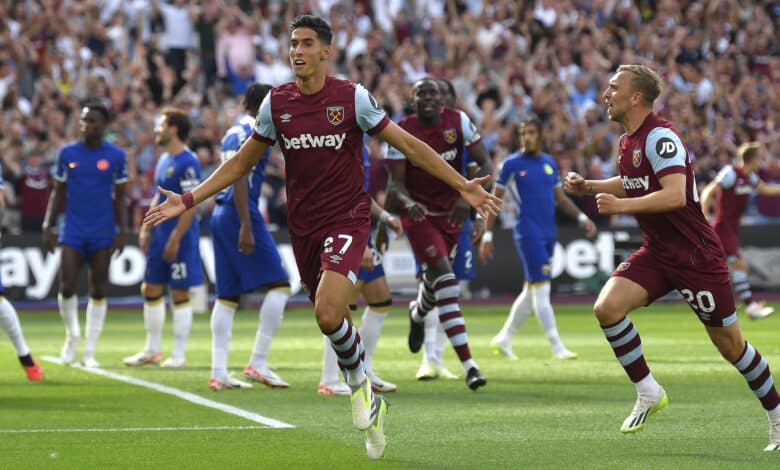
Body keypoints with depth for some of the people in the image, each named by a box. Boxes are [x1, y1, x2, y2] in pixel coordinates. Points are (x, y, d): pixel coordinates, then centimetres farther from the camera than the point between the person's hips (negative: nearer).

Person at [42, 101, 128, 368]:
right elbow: (58, 193, 11)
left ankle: (89, 352, 9)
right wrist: (47, 226, 3)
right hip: (72, 232, 1)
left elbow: (120, 197, 5)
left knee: (98, 291, 2)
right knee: (67, 288, -10)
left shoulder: (116, 156, 1)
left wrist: (122, 231, -3)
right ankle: (72, 335, 18)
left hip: (102, 234, 0)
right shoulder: (67, 153, 4)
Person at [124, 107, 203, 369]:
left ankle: (179, 354, 5)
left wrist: (175, 239, -21)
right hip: (160, 235, 9)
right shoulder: (164, 160, 13)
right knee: (150, 290, 11)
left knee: (180, 294, -2)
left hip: (179, 237, -9)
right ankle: (152, 350, 20)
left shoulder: (187, 163, -16)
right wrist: (146, 229, 15)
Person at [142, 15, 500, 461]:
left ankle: (359, 382, 4)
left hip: (348, 218, -4)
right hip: (303, 226, 4)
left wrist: (462, 185, -9)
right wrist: (188, 200, 5)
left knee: (329, 314, -24)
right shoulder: (277, 103, 2)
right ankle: (370, 404, 27)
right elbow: (241, 163, 12)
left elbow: (410, 145, -3)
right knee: (333, 321, 9)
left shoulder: (353, 97, -7)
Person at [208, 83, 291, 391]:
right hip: (240, 215, -10)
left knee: (228, 295, 10)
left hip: (220, 215, 10)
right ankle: (257, 363, -8)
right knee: (279, 285, -5)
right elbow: (239, 179, -19)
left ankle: (218, 372, 8)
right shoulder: (253, 132, -10)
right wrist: (246, 227, -23)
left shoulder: (233, 132, 19)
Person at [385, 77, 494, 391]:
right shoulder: (402, 132, -13)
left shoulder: (458, 121, -7)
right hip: (419, 213, -4)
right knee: (445, 278, -19)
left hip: (450, 211, 4)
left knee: (436, 276, 19)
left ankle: (418, 313, 61)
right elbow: (396, 182, -12)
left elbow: (485, 164, -7)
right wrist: (407, 202, -35)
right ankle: (468, 365, -25)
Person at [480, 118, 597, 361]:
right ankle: (557, 347, -10)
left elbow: (560, 198, 20)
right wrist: (487, 236, -4)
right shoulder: (512, 164, -3)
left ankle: (504, 339, 24)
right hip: (528, 234, -7)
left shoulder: (549, 163, 13)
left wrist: (582, 217, 6)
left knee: (531, 291, 12)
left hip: (548, 235, 7)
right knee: (541, 290, -10)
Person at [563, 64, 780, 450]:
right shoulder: (628, 141, 7)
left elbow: (675, 196, -31)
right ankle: (648, 393, -2)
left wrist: (621, 205, -31)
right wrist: (587, 186, 13)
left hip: (696, 255, -7)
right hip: (656, 253, 8)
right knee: (607, 307, -16)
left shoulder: (660, 137, -20)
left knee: (729, 343, 1)